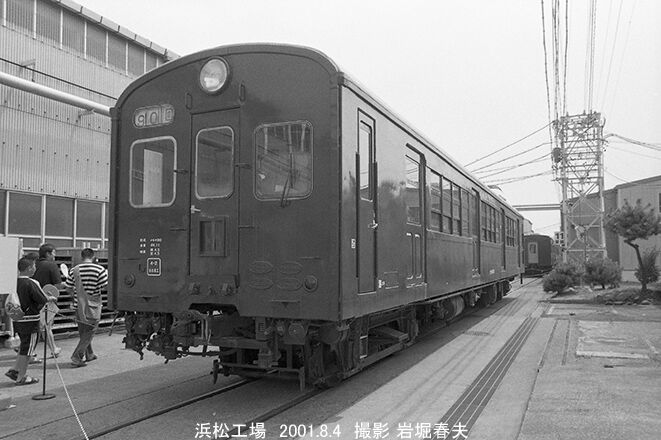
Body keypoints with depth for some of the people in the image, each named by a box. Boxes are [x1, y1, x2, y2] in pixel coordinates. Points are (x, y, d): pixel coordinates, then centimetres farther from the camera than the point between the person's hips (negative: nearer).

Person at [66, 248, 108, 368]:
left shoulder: (74, 270, 0)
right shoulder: (100, 269, -10)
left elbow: (69, 288, 4)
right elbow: (106, 286, -11)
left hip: (79, 305, 4)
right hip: (93, 306, -4)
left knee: (83, 332, 19)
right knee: (89, 333, 4)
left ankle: (89, 354, 32)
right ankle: (76, 357, -4)